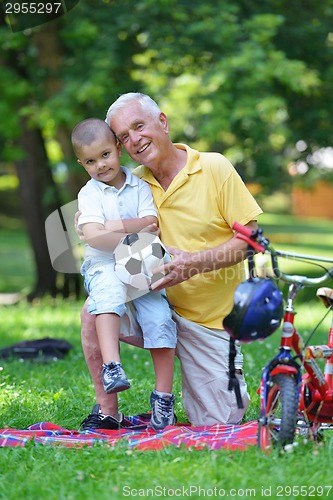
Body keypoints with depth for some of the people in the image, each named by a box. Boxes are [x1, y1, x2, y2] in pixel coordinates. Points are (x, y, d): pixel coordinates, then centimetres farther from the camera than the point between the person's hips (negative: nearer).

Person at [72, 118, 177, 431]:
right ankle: (111, 365, -48)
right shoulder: (89, 194, 3)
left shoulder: (140, 187, 9)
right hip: (103, 267, -2)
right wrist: (134, 237, -13)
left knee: (160, 318, -18)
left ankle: (163, 396, -10)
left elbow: (151, 227, -4)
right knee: (109, 291, -36)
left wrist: (115, 227, -13)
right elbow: (93, 237, -12)